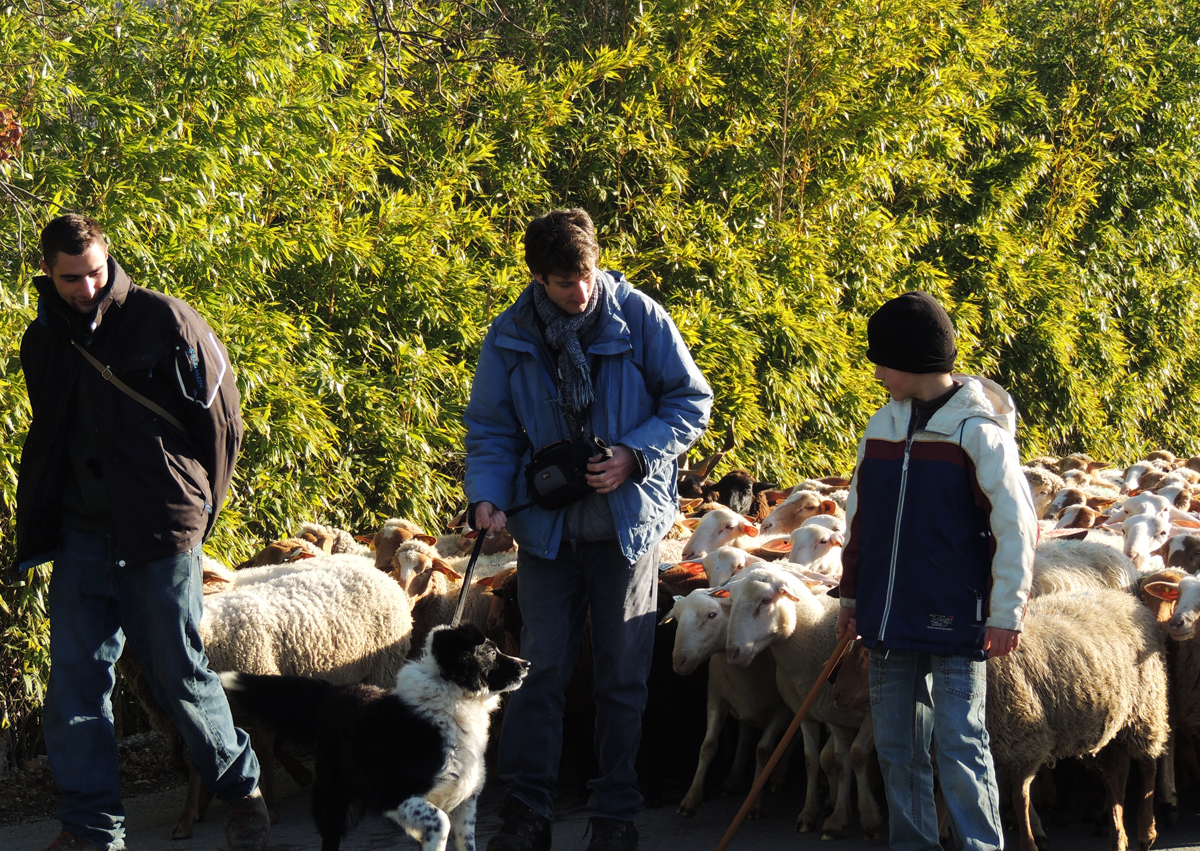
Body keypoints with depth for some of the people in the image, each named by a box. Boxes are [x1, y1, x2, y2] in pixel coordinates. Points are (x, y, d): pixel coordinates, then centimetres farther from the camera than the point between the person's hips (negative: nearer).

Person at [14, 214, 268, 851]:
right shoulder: (42, 343, 8)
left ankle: (240, 791, 20)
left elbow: (221, 421, 1)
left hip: (159, 534, -4)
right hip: (80, 535, 5)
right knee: (75, 677, 1)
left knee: (179, 674, 0)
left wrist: (195, 508, 7)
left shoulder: (163, 322, -6)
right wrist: (40, 524, 13)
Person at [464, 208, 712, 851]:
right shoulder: (510, 337, -3)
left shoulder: (638, 318, -8)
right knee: (541, 669, 1)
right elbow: (489, 430, 4)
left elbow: (692, 401, -2)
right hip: (547, 526, 1)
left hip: (627, 523, -1)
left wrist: (635, 455, -16)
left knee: (622, 675, 6)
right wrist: (487, 496, -13)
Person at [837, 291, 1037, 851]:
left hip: (954, 620, -6)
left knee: (959, 742, -5)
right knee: (896, 743, 11)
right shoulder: (882, 426, 8)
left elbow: (1015, 525, -11)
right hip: (890, 618, 7)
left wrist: (1007, 612, -12)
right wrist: (853, 594, 18)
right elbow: (860, 516, 17)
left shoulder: (979, 431, -11)